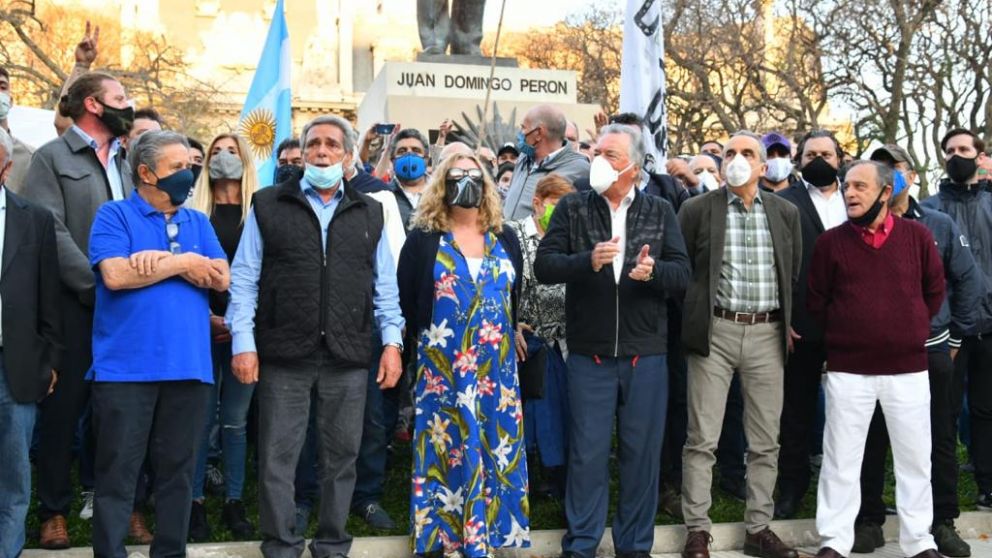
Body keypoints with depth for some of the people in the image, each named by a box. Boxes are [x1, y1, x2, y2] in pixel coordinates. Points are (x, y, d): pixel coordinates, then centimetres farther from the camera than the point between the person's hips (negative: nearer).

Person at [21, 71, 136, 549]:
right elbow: (50, 233, -11)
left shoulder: (128, 163, 18)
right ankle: (54, 511, 15)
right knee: (63, 408, 3)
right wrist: (98, 286, -17)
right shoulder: (51, 158, 1)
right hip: (73, 306, -4)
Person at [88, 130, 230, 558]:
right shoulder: (115, 215, 1)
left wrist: (160, 260, -9)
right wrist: (183, 263, -7)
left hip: (188, 366, 4)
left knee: (178, 471, 12)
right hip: (126, 367, -4)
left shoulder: (198, 223, 14)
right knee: (117, 473, 2)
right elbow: (115, 275, -15)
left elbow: (221, 279, 1)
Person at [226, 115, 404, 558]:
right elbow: (244, 279, 2)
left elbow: (384, 286, 11)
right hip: (284, 353, -2)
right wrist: (243, 341, -7)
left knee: (341, 456, 9)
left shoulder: (369, 213, 12)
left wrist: (392, 341, 1)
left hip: (349, 356, 2)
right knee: (277, 458, 4)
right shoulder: (268, 206, 5)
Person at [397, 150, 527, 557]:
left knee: (494, 450, 6)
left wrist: (505, 336, 10)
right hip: (442, 367, -3)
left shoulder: (505, 239, 9)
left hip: (496, 366, 3)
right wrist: (429, 338, 2)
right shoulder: (423, 239, -2)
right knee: (446, 449, 1)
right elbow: (405, 299, 0)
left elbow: (516, 296, 15)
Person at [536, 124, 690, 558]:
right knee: (588, 453, 6)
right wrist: (588, 261, -24)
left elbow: (682, 274, -1)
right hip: (590, 354, -1)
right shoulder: (572, 208, 2)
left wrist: (654, 271, -23)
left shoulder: (660, 211, 5)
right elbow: (543, 266, -7)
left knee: (642, 453, 9)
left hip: (645, 355, 1)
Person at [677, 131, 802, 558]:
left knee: (765, 441, 8)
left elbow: (796, 274, 15)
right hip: (715, 332, -3)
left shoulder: (786, 213, 10)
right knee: (702, 439, 0)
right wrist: (693, 318, 2)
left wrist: (789, 323, 11)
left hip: (768, 335, 3)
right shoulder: (697, 209, 1)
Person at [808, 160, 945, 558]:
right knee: (841, 458, 4)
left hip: (908, 367, 1)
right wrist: (841, 336, 9)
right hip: (847, 369, -1)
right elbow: (816, 301, 6)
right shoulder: (831, 241, -1)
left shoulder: (916, 235, 0)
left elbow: (935, 289, 11)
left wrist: (914, 329, 12)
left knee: (914, 458, 9)